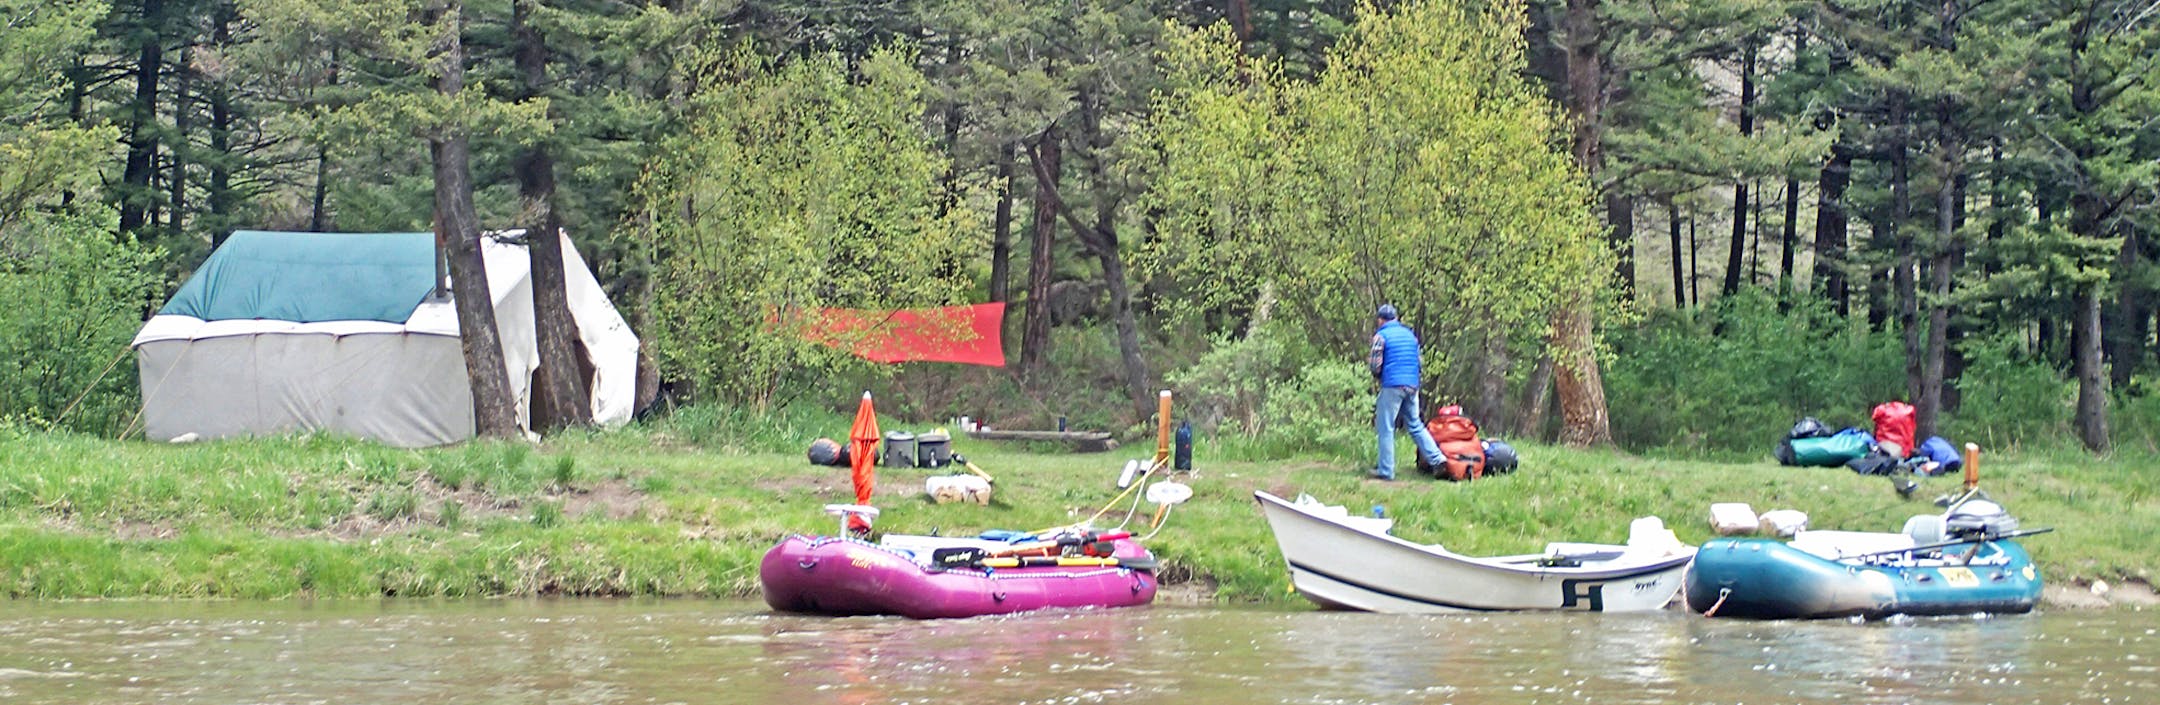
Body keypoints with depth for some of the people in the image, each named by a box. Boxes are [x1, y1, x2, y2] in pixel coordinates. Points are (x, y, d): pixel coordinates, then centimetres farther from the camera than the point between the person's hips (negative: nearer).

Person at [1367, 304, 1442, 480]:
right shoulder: (1410, 335, 15)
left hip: (1392, 386, -6)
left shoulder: (1381, 336, -4)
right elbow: (1419, 362, 18)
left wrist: (1369, 361, 12)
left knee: (1386, 429, 0)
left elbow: (1376, 366, -9)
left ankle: (1386, 470, 0)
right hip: (1412, 386, 6)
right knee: (1415, 426, 15)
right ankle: (1437, 459, 6)